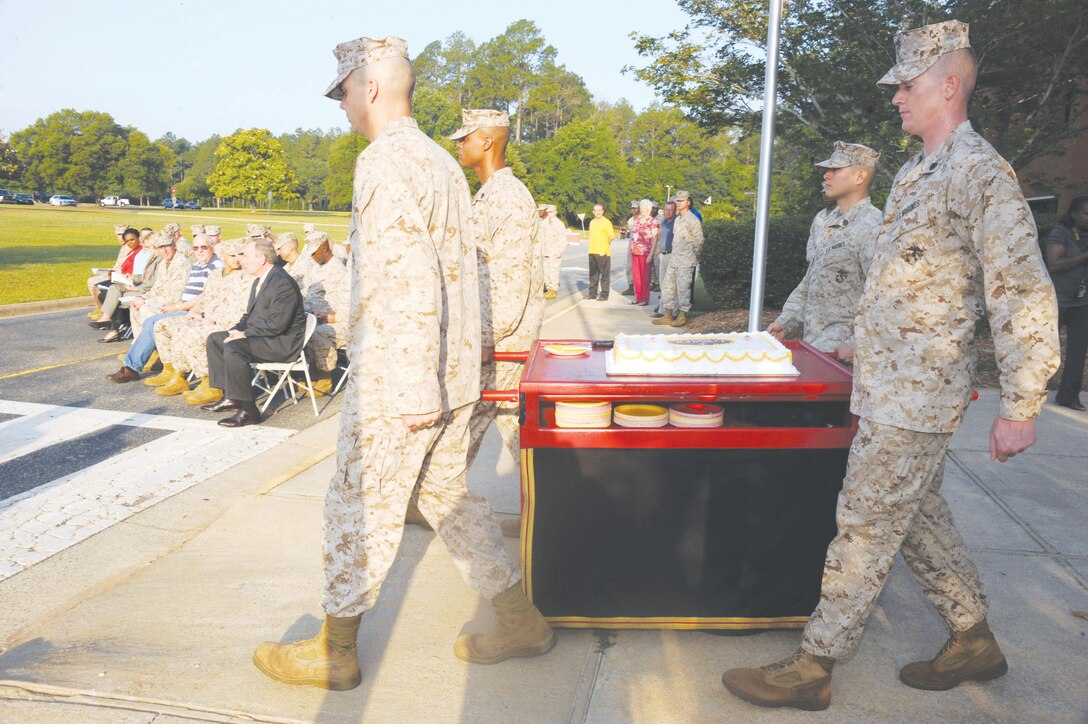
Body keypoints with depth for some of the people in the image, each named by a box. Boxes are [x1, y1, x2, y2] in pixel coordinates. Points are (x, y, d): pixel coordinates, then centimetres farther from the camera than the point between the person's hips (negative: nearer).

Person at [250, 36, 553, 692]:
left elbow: (411, 280, -24)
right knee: (448, 496, 18)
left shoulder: (384, 162, -15)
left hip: (396, 381, -9)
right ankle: (521, 622, 25)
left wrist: (415, 391, -23)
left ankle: (335, 653, 23)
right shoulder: (442, 160, 15)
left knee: (361, 509, 5)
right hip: (451, 372, 9)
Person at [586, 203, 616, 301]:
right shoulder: (592, 222, 14)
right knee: (593, 274, 12)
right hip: (592, 252, 7)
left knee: (604, 274, -1)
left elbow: (612, 236, -9)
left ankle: (604, 295, 3)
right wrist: (591, 248, 16)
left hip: (603, 253, -7)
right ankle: (592, 293, 20)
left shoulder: (606, 222, -7)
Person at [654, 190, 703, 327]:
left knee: (683, 288, -4)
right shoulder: (677, 219, 15)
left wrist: (694, 258, 0)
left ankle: (682, 316, 5)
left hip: (685, 262, -8)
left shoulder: (692, 220, -10)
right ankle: (667, 316, 14)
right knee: (667, 286, 8)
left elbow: (699, 241, -8)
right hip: (674, 260, 8)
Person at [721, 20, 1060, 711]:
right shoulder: (915, 172, 14)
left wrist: (1019, 408, -17)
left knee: (866, 526, -2)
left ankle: (812, 667, 9)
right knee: (918, 515, 18)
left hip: (917, 394, -9)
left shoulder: (981, 172, -14)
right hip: (889, 386, 9)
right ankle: (974, 641, 34)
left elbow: (1024, 296, -17)